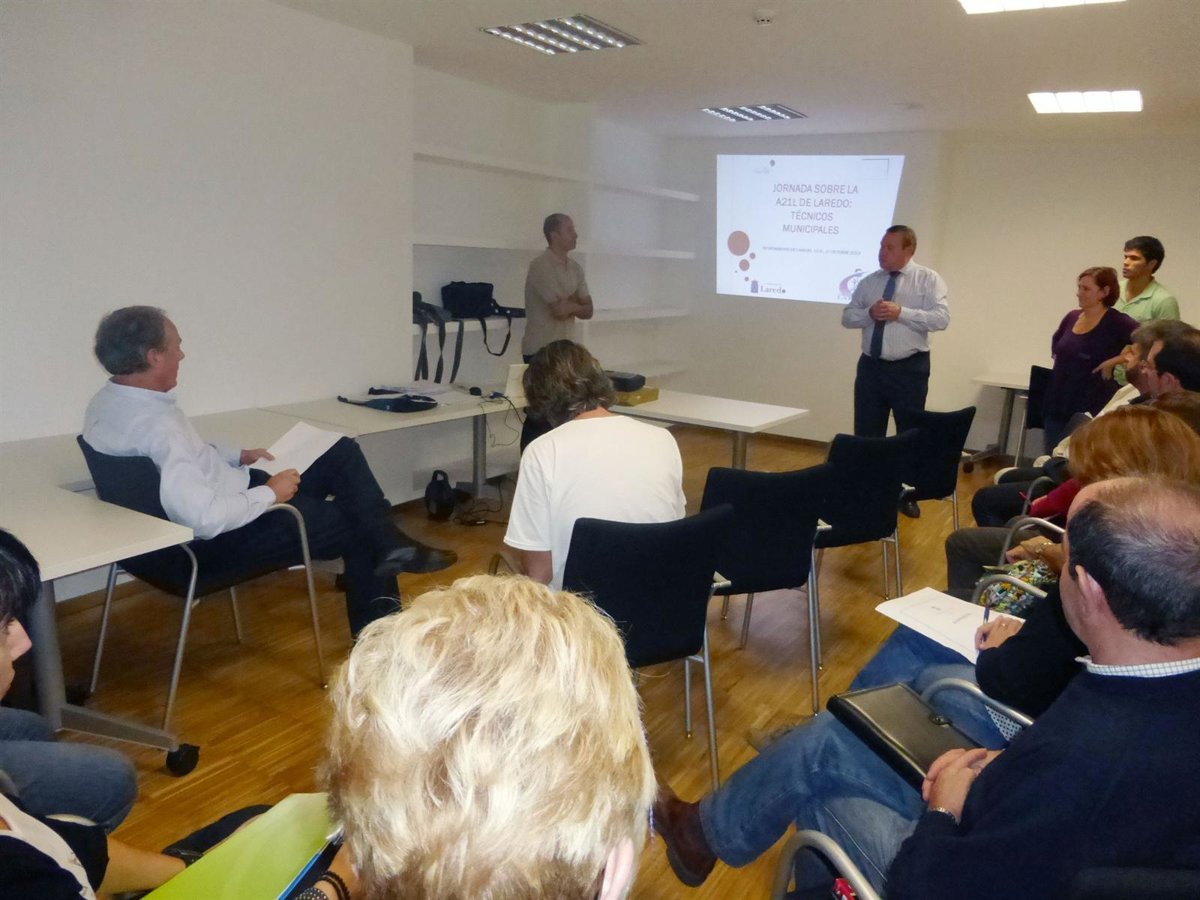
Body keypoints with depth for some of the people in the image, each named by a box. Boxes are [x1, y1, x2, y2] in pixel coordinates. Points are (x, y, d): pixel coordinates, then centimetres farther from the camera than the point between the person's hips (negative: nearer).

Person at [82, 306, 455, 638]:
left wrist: (234, 457, 9)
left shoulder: (108, 401, -1)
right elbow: (206, 518, -38)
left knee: (342, 453, 9)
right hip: (222, 535, -10)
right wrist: (270, 493, -22)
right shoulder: (157, 424, -32)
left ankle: (389, 546, 8)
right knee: (356, 528, 7)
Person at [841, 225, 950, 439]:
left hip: (909, 369, -3)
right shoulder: (869, 281, 11)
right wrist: (869, 313, -12)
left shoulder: (928, 279, -1)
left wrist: (901, 313, -20)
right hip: (870, 367, 4)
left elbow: (941, 319, -12)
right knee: (866, 435, 7)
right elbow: (847, 317, 8)